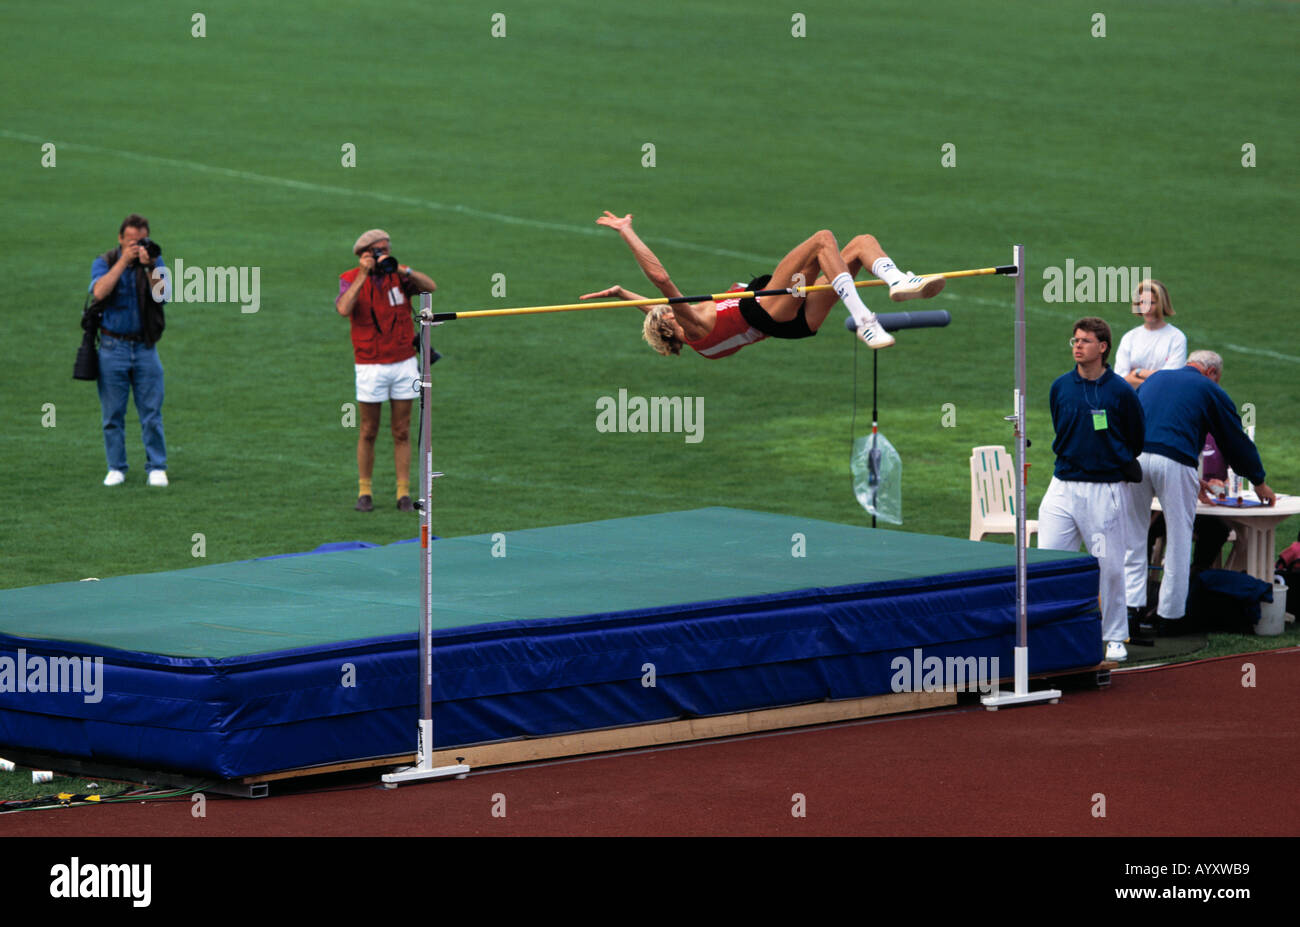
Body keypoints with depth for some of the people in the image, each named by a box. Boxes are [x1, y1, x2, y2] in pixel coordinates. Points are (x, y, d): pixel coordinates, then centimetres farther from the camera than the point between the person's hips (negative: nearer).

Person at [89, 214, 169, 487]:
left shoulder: (155, 261, 4)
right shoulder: (104, 263, 1)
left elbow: (161, 293, -11)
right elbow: (99, 291, -19)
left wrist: (149, 267, -25)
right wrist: (123, 262, -20)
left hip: (145, 348, 1)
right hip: (112, 348, 0)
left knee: (152, 413, -1)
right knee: (113, 414, 3)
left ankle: (156, 468, 6)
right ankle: (116, 468, 12)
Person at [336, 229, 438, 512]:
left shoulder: (397, 275, 1)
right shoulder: (350, 280, -4)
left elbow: (430, 286, -15)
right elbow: (344, 309, -24)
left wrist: (401, 269, -26)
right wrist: (363, 275, -24)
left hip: (404, 363, 2)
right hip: (370, 366, -2)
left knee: (402, 432, 5)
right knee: (368, 432, 4)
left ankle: (404, 493, 8)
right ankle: (365, 491, 13)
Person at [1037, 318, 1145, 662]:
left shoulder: (1120, 392, -5)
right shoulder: (1061, 387, 5)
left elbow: (1136, 441, 7)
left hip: (1106, 489, -3)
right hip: (1064, 486, 3)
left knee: (1109, 566, 1)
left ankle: (1115, 637, 14)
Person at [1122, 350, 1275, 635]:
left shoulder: (1155, 379, 28)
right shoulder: (1210, 391, 13)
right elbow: (1237, 440, 20)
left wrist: (1192, 480, 42)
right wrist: (1259, 483, 35)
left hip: (1134, 458, 4)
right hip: (1174, 462, -4)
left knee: (1133, 534, 14)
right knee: (1179, 539, 7)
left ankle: (1132, 604, 6)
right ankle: (1169, 615, 10)